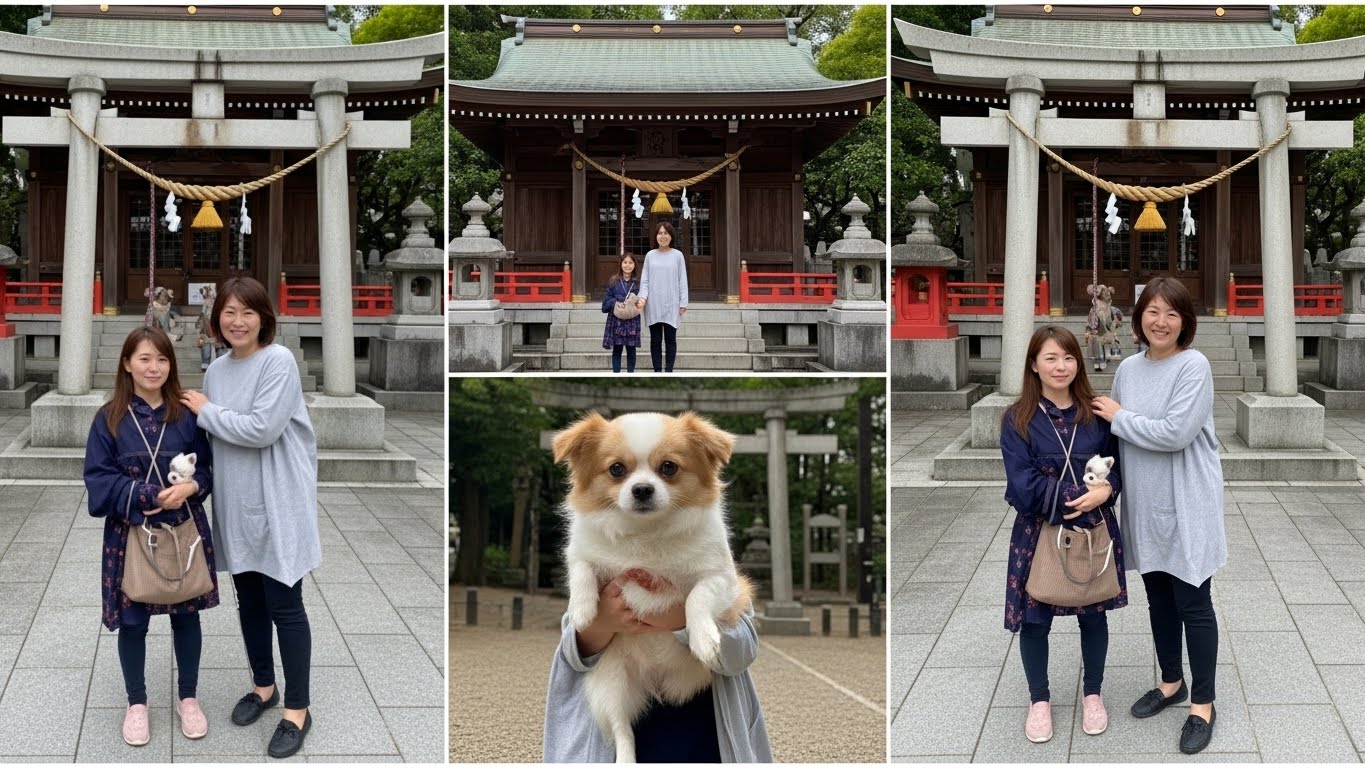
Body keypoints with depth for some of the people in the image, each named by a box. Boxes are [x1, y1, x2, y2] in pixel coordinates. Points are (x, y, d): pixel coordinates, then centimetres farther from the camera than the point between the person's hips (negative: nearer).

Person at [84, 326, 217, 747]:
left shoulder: (186, 415, -1)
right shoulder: (110, 418, -5)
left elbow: (208, 470, 4)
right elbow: (98, 479, -7)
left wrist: (190, 487, -18)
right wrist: (147, 496, -19)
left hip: (184, 531, 1)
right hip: (130, 533, -1)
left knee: (186, 614, 11)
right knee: (132, 620, 7)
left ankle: (187, 697, 28)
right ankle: (136, 703, 24)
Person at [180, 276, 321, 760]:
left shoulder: (279, 361, -14)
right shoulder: (217, 368, 8)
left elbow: (261, 430, -23)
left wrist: (206, 411, -13)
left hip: (277, 504, -7)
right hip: (235, 504, 7)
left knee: (284, 605, -2)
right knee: (249, 601, 17)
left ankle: (297, 710, 8)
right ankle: (263, 686, 35)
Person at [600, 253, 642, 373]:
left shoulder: (638, 283, 4)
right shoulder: (613, 282, 3)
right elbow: (606, 301, 2)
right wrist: (615, 302, -15)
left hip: (632, 321, 0)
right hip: (616, 320, 0)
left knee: (631, 349, 5)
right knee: (617, 349, 4)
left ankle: (630, 373, 14)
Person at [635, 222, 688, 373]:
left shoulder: (677, 255, 3)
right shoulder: (650, 255, 7)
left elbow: (682, 281, 2)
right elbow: (644, 280, 5)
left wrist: (683, 303, -4)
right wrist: (643, 297, -10)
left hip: (671, 305, -1)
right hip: (653, 306, 1)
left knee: (670, 339, 1)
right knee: (655, 340, 4)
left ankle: (669, 372, 6)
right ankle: (657, 372, 8)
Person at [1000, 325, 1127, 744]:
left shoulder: (1096, 413, 0)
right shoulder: (1018, 419, -8)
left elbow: (1117, 467, 2)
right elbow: (1022, 485, -14)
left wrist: (1106, 491, -21)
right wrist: (1079, 498, -21)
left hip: (1094, 531, 2)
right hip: (1038, 532, -2)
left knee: (1093, 614, 13)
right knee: (1034, 619, 6)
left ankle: (1093, 694, 32)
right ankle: (1039, 699, 26)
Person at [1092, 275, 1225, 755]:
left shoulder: (1194, 366, -14)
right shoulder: (1128, 368, 5)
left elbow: (1175, 433, -24)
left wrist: (1119, 418, -13)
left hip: (1187, 505, -6)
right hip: (1145, 504, 6)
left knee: (1193, 604, 1)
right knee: (1158, 598, 17)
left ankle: (1202, 704, 12)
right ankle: (1172, 682, 34)